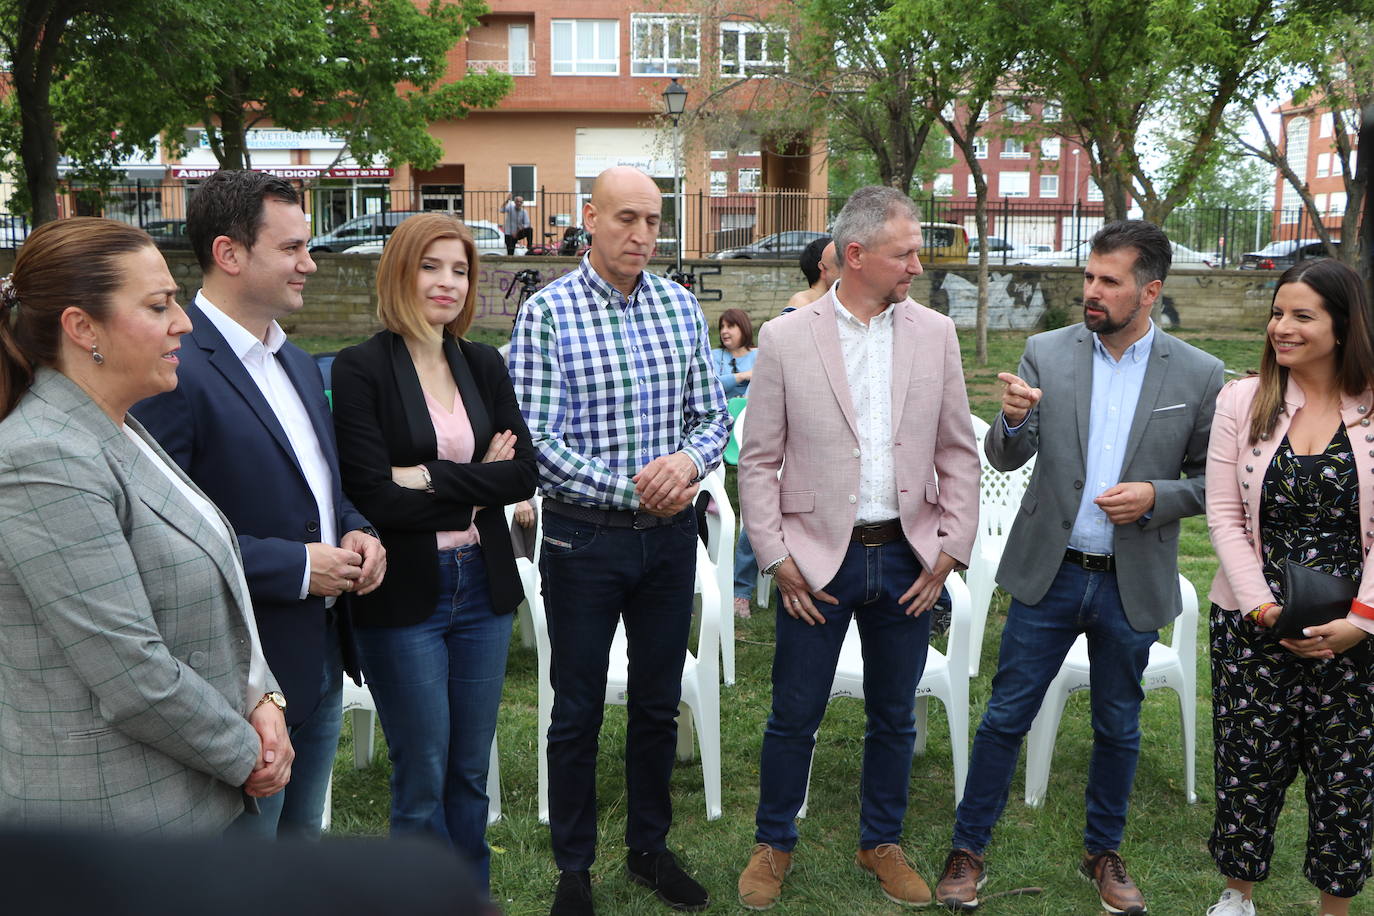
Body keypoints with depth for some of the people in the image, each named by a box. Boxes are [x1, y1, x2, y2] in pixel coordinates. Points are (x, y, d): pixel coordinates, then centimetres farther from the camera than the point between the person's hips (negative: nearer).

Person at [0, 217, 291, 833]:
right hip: (108, 812, -8)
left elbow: (213, 590, 12)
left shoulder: (120, 435, 8)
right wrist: (245, 755, -11)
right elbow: (134, 677, -25)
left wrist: (261, 698, -2)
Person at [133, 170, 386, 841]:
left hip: (320, 661, 9)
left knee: (300, 841, 23)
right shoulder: (177, 369, -18)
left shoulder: (298, 365, 12)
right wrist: (294, 566, -22)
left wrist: (355, 532, 1)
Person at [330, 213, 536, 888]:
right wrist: (477, 484, -10)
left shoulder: (483, 365, 8)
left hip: (484, 585, 5)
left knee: (471, 771, 16)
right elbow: (374, 497, -16)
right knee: (422, 780, 7)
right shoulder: (361, 369, -8)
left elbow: (524, 473, -2)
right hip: (404, 596, -4)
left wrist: (433, 477, -13)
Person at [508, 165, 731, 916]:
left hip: (670, 536, 4)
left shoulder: (680, 307, 3)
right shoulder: (547, 312, -10)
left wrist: (688, 460, -16)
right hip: (584, 537, -4)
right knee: (578, 713, 10)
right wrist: (633, 491, -20)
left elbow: (712, 415, 6)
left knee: (658, 705, 16)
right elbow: (538, 442, -16)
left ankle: (650, 848, 35)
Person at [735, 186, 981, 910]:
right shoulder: (786, 338, -6)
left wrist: (951, 550, 1)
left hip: (907, 559, 3)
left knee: (894, 716, 15)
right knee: (794, 716, 9)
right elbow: (758, 462, -2)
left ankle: (882, 844, 36)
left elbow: (958, 453, 6)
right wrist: (778, 559, -6)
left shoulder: (935, 334, 2)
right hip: (818, 560, -2)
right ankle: (774, 844, 31)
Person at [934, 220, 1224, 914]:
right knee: (1005, 717, 6)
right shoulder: (1046, 353, -3)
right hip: (1049, 571, 0)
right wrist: (1012, 420, -24)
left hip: (1133, 585, 1)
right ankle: (967, 851, 23)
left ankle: (1103, 853, 38)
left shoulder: (1199, 375, -4)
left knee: (1118, 727, 17)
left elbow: (1213, 480, 3)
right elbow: (1005, 459, -2)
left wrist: (1156, 496, -16)